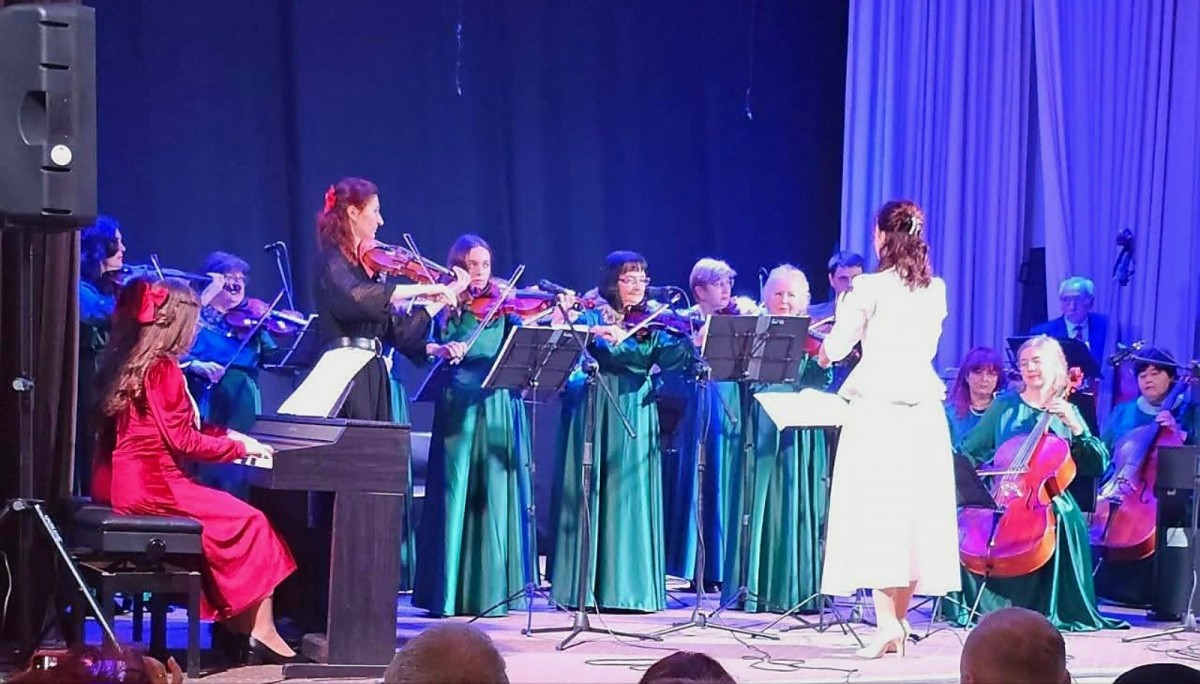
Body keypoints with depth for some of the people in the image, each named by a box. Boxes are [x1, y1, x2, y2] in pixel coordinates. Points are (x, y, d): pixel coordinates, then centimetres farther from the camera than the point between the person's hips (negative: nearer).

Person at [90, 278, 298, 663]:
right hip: (151, 486, -10)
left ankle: (232, 618, 12)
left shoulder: (133, 364, 15)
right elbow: (184, 441, -17)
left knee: (223, 518, 18)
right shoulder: (163, 369, -15)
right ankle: (260, 628, -8)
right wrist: (241, 448, -7)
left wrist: (227, 435, 17)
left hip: (123, 483, 10)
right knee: (249, 521, -6)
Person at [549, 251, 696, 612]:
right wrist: (596, 332, -33)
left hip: (636, 415, 3)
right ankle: (583, 585, 2)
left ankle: (629, 585, 5)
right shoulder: (592, 316, 3)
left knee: (631, 497, 2)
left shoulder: (652, 324, 11)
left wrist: (692, 338, -22)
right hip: (594, 413, -3)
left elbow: (670, 358, -4)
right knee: (590, 494, -2)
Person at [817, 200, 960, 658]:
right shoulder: (936, 291, 8)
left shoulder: (869, 288, -7)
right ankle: (899, 618, 16)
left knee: (876, 514, -4)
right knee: (915, 513, 10)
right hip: (923, 409, 5)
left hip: (876, 409, -5)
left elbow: (835, 350, -1)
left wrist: (825, 351, 20)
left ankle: (887, 621, -13)